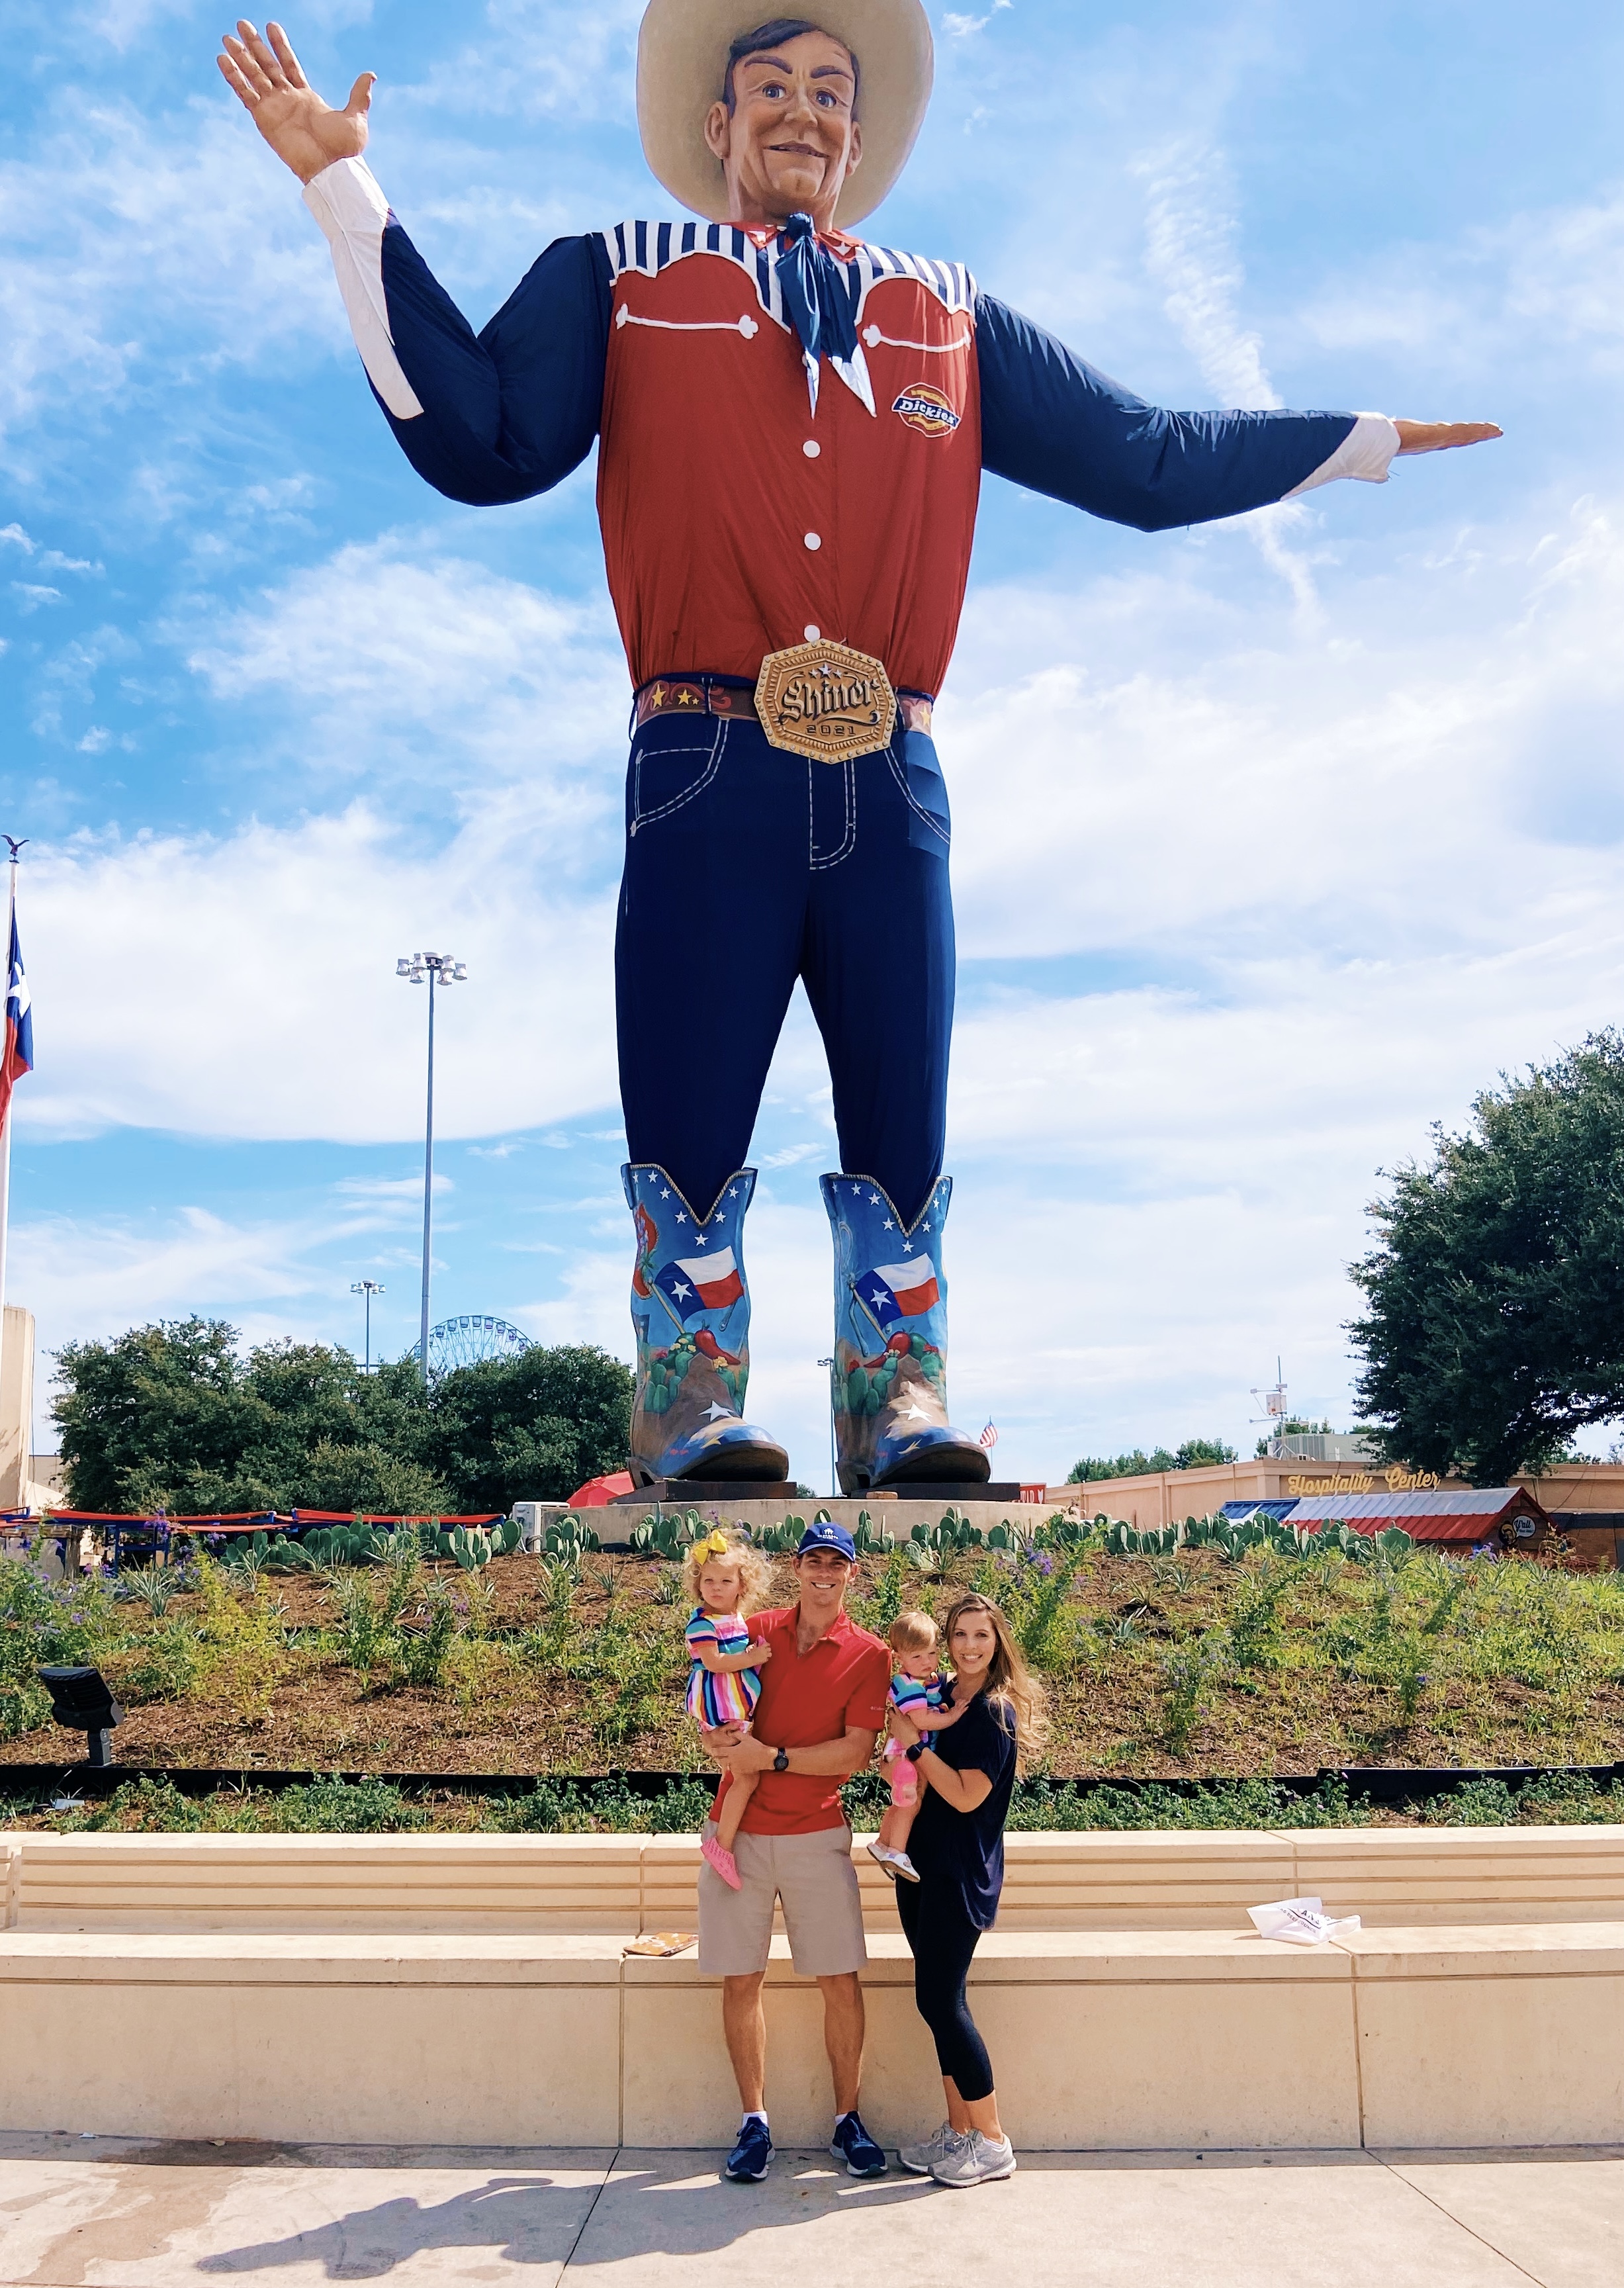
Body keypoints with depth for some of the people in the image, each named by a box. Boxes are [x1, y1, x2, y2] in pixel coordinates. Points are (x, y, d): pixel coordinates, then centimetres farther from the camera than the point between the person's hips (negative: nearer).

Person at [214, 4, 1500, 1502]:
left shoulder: (951, 317, 24)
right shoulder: (617, 281, 18)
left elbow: (1149, 463, 25)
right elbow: (476, 439, 3)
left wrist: (1366, 441, 29)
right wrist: (347, 194, 2)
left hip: (890, 788, 3)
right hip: (707, 777, -2)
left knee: (903, 1137, 0)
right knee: (688, 1134, -4)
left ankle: (904, 1416, 7)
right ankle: (689, 1416, 4)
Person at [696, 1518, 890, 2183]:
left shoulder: (869, 1655, -1)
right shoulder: (755, 1632, 6)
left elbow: (856, 1753, -8)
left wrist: (772, 1757, -17)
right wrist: (720, 1737, -14)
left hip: (816, 1835, -1)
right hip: (738, 1830, 2)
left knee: (841, 1980, 0)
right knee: (740, 1979, 3)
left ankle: (848, 2122, 16)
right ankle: (754, 2124, 15)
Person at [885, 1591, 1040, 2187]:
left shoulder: (996, 1711, -12)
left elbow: (967, 1795, -18)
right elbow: (914, 1779, 18)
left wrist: (914, 1742, -15)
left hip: (962, 1874, -7)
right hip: (922, 1864, 7)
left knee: (939, 2000, -7)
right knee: (940, 2001, 10)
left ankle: (993, 2143, 3)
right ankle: (958, 2131, 20)